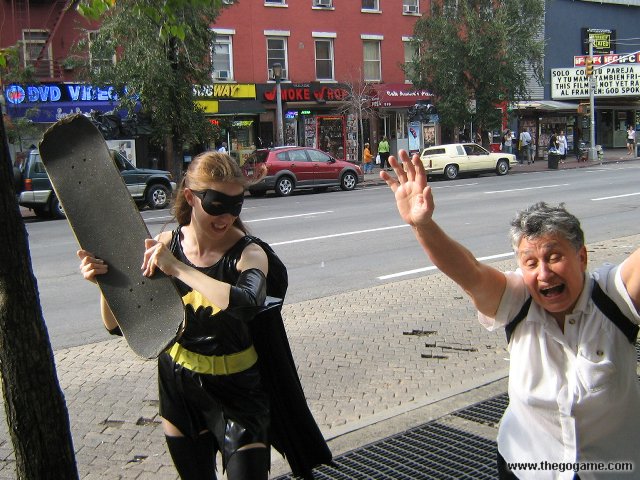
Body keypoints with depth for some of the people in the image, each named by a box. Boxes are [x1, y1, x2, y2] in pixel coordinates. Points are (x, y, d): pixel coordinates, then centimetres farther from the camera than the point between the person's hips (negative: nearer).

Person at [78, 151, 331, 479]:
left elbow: (246, 304, -42)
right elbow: (121, 325, -5)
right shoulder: (164, 246, -8)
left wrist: (177, 268, -37)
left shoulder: (249, 253, -18)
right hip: (178, 388, 4)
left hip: (236, 394, -4)